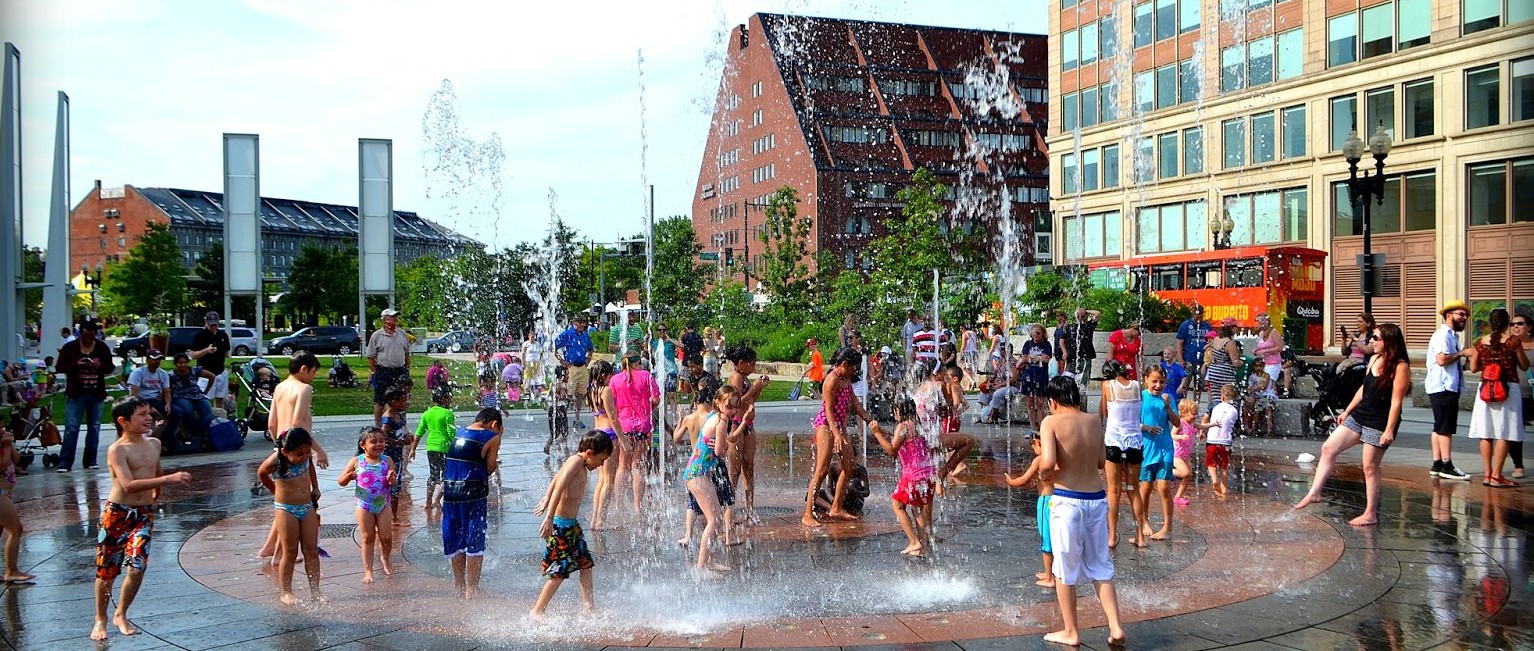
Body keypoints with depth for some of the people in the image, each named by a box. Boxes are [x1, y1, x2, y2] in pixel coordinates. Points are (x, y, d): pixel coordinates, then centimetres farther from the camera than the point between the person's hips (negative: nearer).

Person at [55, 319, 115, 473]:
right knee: (71, 428, -7)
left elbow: (110, 367, 7)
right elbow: (60, 367, -1)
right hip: (75, 394, -3)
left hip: (96, 395, 3)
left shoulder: (102, 347, 7)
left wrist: (100, 366, -15)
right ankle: (64, 463, -5)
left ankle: (90, 461, 14)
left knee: (94, 428, 7)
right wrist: (76, 365, -18)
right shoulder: (70, 347, 1)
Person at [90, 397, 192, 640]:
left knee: (137, 567, -6)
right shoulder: (117, 450, -14)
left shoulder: (154, 444, 5)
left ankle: (120, 615, 16)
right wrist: (169, 479, -32)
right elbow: (128, 485, -27)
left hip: (144, 513, 4)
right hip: (117, 513, -4)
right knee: (107, 570, 7)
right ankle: (100, 619, 26)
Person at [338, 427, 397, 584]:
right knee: (368, 538, 6)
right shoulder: (356, 462, -5)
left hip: (383, 504, 1)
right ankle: (368, 571, 14)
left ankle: (385, 559, 34)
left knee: (386, 537, 4)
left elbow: (394, 483, 1)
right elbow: (341, 482, 0)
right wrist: (349, 476, -21)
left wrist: (392, 480, -21)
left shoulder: (387, 461, -2)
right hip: (364, 506, -1)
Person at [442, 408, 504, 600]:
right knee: (474, 541, 3)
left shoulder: (459, 432, 15)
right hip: (473, 491, -6)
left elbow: (459, 461, 13)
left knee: (455, 541, 16)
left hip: (450, 489, 6)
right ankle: (471, 589, 5)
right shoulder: (492, 437, -2)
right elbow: (490, 468, -1)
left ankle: (459, 586, 26)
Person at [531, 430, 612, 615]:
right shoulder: (576, 461, -18)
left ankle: (589, 608, 21)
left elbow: (557, 478, 26)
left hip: (572, 524, 10)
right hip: (560, 525, -10)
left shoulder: (579, 463, 11)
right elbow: (559, 487, -29)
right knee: (559, 571, -4)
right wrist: (549, 518, -36)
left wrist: (546, 499, 39)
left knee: (586, 564, 13)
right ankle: (537, 612, 6)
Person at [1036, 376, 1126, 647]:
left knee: (1065, 569, 9)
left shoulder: (1051, 422, -8)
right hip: (1097, 499, 5)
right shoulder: (1094, 421, 7)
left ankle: (1070, 632, 17)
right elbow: (1101, 461, 16)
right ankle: (1115, 627, 13)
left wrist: (1040, 453, 2)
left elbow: (1048, 463, -19)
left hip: (1067, 501, -5)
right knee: (1101, 566, 16)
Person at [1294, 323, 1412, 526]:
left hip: (1379, 423, -8)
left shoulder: (1400, 367, -14)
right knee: (1328, 449, 3)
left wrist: (1389, 430, -21)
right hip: (1359, 415, 8)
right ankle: (1314, 493, 6)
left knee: (1370, 467, -3)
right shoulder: (1374, 359, 10)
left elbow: (1396, 401, -18)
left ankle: (1371, 514, 7)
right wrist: (1347, 411, 19)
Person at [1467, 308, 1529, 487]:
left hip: (1485, 390, 4)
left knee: (1486, 434, 8)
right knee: (1504, 434, -1)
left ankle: (1488, 474, 10)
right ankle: (1496, 476, -3)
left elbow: (1473, 368, 8)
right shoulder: (1513, 341, -9)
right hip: (1508, 389, -4)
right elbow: (1524, 366, 1)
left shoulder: (1481, 342, 2)